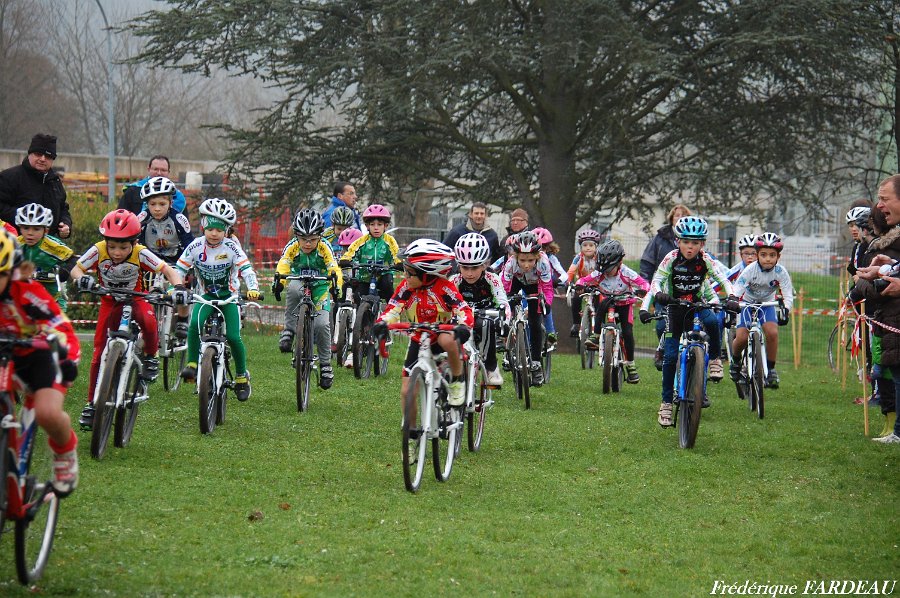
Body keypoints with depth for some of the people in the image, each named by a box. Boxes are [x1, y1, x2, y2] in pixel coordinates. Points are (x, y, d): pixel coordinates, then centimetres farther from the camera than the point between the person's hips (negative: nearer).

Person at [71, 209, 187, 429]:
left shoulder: (140, 254, -27)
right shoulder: (98, 251, -25)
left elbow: (168, 270, -26)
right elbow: (76, 269, -22)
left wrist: (178, 286, -46)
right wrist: (82, 279, -46)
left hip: (136, 298, -1)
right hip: (110, 301, 1)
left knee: (148, 321, -37)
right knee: (99, 353, -5)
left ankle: (150, 357, -7)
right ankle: (92, 403, 8)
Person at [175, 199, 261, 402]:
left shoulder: (231, 247, -15)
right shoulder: (196, 246, -11)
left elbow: (247, 269, -21)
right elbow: (179, 269, -9)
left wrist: (253, 289, -39)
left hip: (229, 295, -1)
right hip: (206, 295, 1)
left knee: (233, 337, -14)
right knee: (195, 324, -30)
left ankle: (242, 377, 8)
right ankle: (192, 364, -15)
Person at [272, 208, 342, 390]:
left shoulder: (323, 247, -19)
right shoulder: (292, 247, -18)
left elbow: (334, 269, -28)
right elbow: (283, 265, -31)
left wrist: (336, 283, -50)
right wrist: (279, 279, -53)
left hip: (320, 288, 0)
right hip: (299, 283, 0)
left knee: (322, 324, -19)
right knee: (294, 288, -39)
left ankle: (325, 363, 1)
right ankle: (289, 330, -25)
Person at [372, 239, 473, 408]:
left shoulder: (444, 288, -21)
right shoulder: (406, 288, -12)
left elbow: (464, 310, -27)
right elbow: (392, 309, -16)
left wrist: (464, 326, -50)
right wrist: (381, 323, -39)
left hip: (442, 333, -4)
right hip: (418, 340, 4)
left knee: (447, 340, -42)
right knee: (406, 391, -3)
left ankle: (458, 380, -16)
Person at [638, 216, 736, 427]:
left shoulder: (704, 259, -13)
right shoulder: (672, 258, -15)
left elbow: (721, 279, -16)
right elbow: (656, 280, -20)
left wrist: (731, 297, -34)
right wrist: (658, 294, -41)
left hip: (698, 306, 0)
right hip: (675, 308, 0)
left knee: (712, 321, -36)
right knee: (671, 356, -8)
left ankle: (715, 358, -11)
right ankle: (666, 402, 3)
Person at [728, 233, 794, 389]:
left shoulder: (781, 272, -19)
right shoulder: (750, 270, -24)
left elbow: (788, 295, -20)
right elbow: (736, 292, -28)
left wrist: (785, 310, -39)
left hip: (767, 304, 1)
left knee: (772, 332, -25)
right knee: (742, 337, -20)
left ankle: (770, 369, -7)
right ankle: (735, 361, 13)